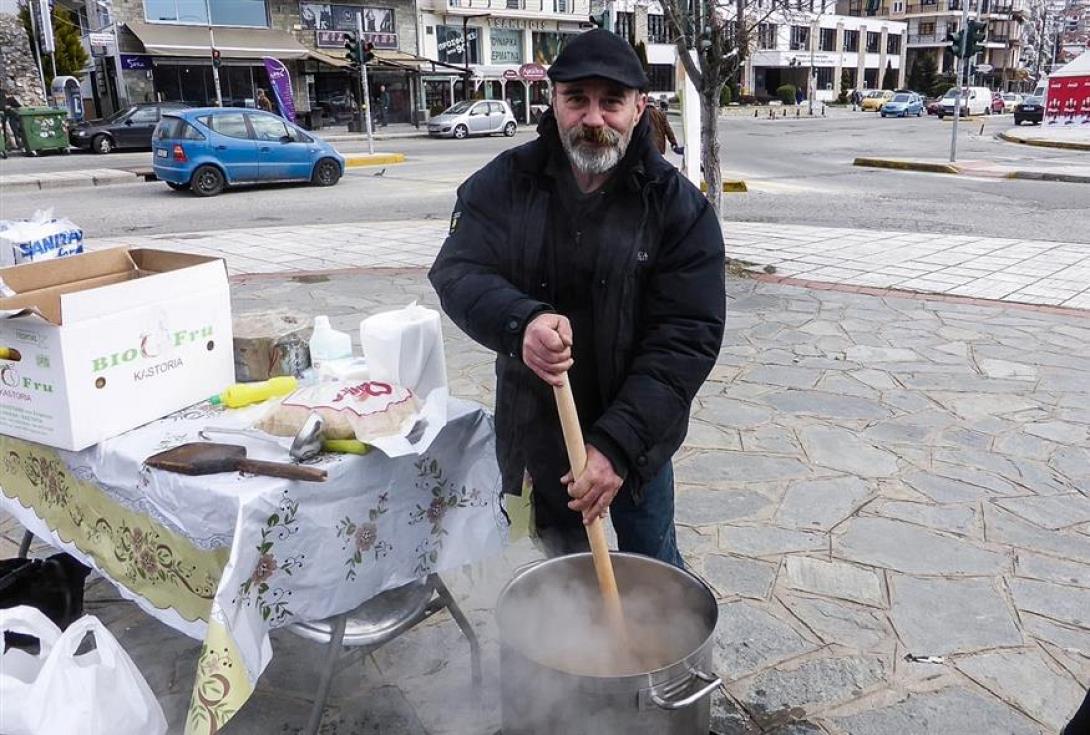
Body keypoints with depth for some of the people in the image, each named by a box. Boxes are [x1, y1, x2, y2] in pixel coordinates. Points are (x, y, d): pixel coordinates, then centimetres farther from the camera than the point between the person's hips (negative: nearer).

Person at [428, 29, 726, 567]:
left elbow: (688, 338, -18)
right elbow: (457, 271, -15)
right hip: (534, 428, 2)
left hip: (635, 429, -2)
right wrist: (521, 322, -38)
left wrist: (619, 443, -28)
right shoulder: (504, 183, -8)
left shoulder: (679, 207, -14)